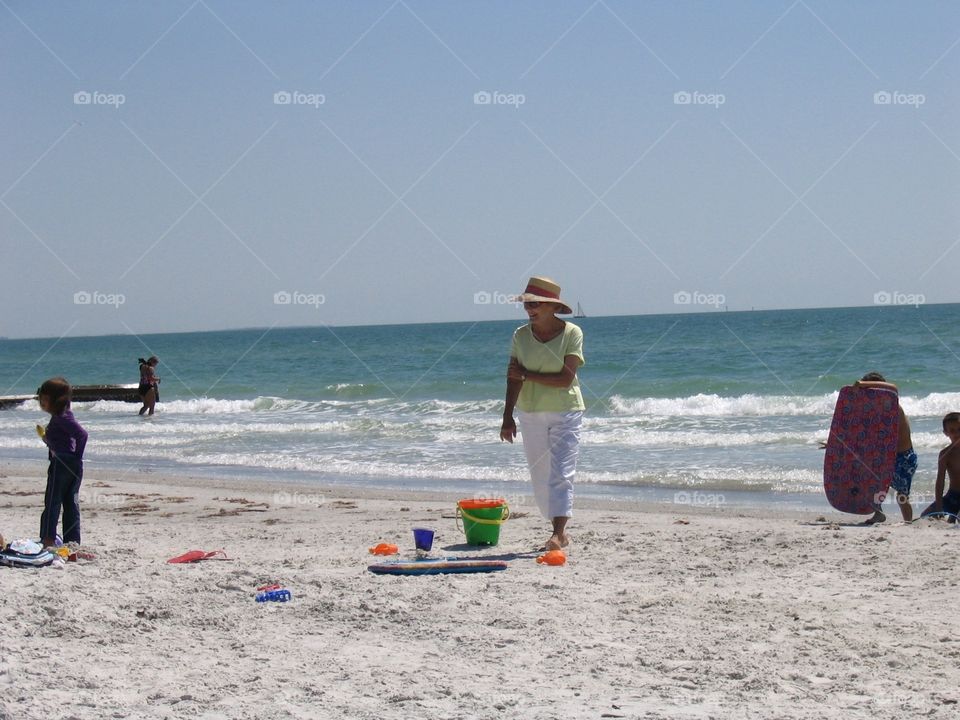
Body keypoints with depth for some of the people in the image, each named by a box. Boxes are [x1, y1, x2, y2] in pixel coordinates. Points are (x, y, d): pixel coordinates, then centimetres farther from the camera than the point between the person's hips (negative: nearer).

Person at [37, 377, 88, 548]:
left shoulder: (60, 418, -15)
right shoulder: (63, 416, 14)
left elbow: (82, 434, -24)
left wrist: (77, 455, -14)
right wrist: (47, 437, 13)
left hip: (61, 462, -9)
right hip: (74, 465, 9)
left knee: (52, 502, -3)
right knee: (71, 503, 11)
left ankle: (48, 539, -3)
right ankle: (73, 540, 13)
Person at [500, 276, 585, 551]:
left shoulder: (572, 333, -9)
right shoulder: (521, 335, 2)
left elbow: (565, 379, -17)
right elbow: (513, 379, -2)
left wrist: (527, 376, -13)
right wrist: (508, 417, -10)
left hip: (566, 412, -4)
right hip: (531, 413, 4)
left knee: (561, 473, -12)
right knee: (540, 476, 7)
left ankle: (557, 534, -19)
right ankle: (560, 531, 18)